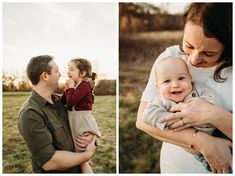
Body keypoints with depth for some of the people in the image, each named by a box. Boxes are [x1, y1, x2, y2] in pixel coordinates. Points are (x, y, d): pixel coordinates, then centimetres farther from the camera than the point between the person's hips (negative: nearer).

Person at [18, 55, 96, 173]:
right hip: (54, 171, -7)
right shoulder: (30, 114, -25)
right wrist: (88, 154, -18)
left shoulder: (58, 100, -2)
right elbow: (48, 161, -28)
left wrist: (87, 136, -12)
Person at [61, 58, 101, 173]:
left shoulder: (84, 85, -15)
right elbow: (63, 102, 12)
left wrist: (70, 88, -11)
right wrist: (67, 89, 2)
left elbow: (71, 101, -22)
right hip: (73, 120, 10)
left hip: (82, 121, -10)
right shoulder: (75, 86, 13)